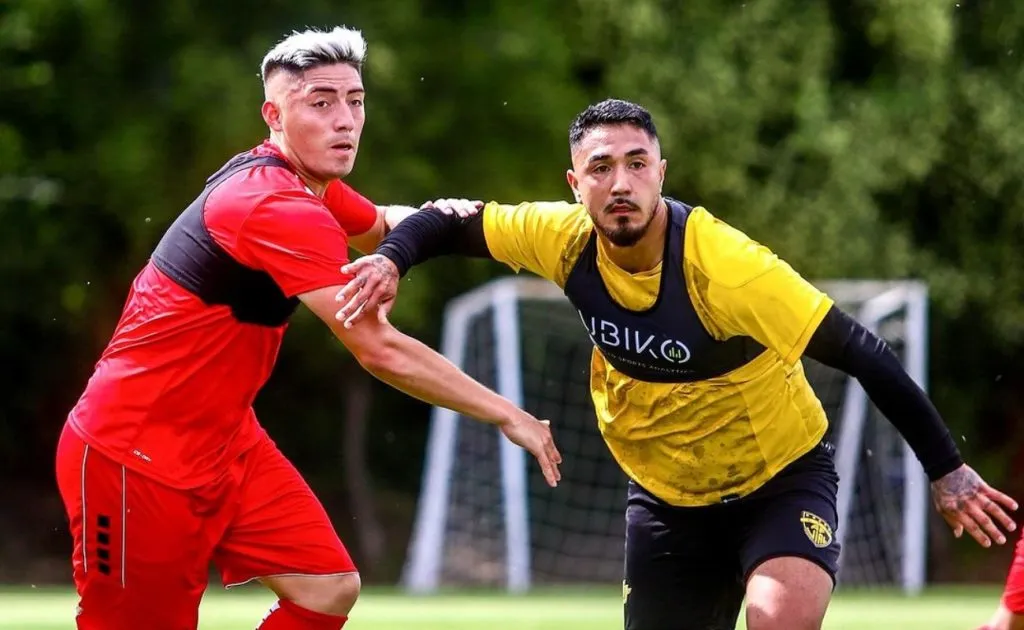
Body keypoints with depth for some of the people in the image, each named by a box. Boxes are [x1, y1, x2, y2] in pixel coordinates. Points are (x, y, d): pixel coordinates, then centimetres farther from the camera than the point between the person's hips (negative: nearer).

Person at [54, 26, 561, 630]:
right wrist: (508, 415, -20)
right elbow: (381, 350, -29)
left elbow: (380, 223, 27)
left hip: (225, 443, 9)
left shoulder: (308, 187, 4)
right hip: (135, 459, -9)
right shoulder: (278, 209, -25)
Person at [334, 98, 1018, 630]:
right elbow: (448, 221, 2)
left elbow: (866, 356, -25)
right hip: (667, 495, 5)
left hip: (782, 480, -5)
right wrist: (390, 259, -20)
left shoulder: (724, 265, -29)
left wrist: (948, 471, -23)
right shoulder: (567, 239, -14)